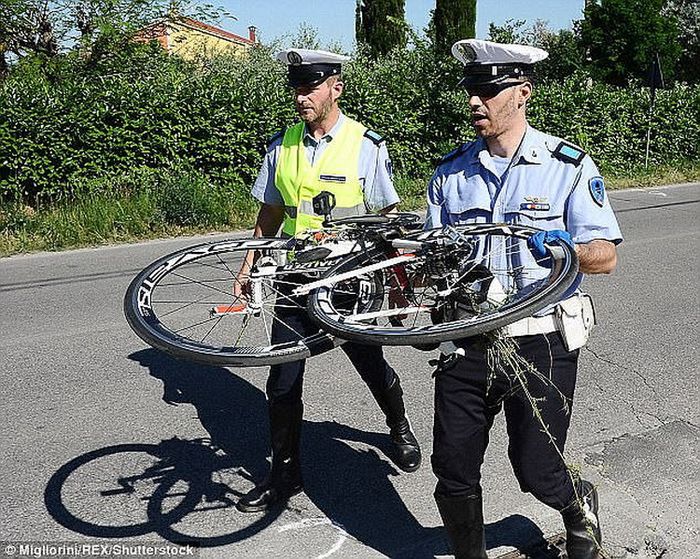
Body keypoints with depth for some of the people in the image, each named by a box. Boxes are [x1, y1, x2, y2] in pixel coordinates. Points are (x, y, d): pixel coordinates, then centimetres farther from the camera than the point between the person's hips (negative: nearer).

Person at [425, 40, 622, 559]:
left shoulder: (569, 165, -4)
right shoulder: (452, 171, 6)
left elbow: (606, 257, -7)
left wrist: (565, 249, -28)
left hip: (541, 344, -3)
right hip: (467, 342, 3)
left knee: (537, 473, 7)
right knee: (454, 476, 7)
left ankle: (579, 505, 43)